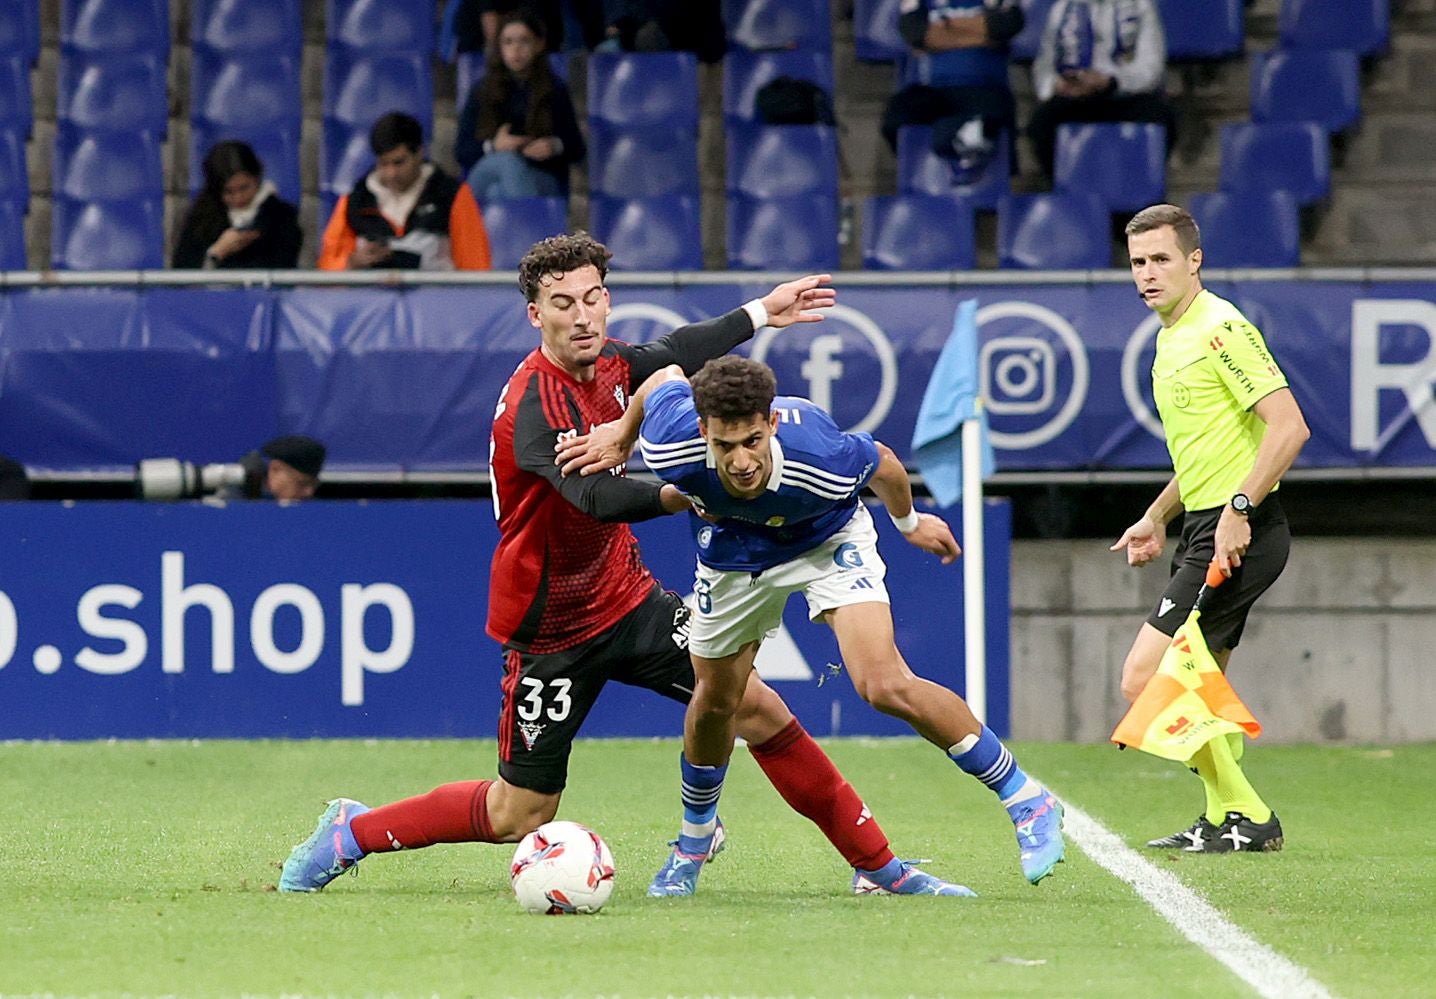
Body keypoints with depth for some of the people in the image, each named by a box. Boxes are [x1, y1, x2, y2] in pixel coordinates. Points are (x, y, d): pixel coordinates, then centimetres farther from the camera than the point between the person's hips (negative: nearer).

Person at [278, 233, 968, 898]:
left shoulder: (606, 366, -2)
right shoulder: (533, 404, -27)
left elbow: (671, 354, 23)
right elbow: (598, 498, -42)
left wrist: (759, 313, 31)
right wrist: (683, 495, -53)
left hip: (627, 599, 7)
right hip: (550, 633, -7)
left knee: (757, 709, -4)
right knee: (520, 816, 1)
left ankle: (879, 865, 5)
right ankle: (353, 831, 22)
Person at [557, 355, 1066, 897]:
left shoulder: (824, 461, -41)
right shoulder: (672, 450, -37)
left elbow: (882, 462, -15)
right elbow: (667, 377, -13)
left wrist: (910, 522, 4)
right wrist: (620, 432, 4)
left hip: (828, 542, -3)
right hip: (733, 553, 3)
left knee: (885, 685, -22)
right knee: (713, 704, 16)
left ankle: (1028, 801, -8)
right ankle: (693, 842, 45)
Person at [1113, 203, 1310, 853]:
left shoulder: (1221, 329, -13)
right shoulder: (1172, 340, 17)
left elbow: (1288, 427, -21)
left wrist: (1238, 510, -26)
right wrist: (1156, 518, 27)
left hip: (1238, 534, -10)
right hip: (1205, 531, 10)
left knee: (1143, 679, -13)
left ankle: (1245, 817, -7)